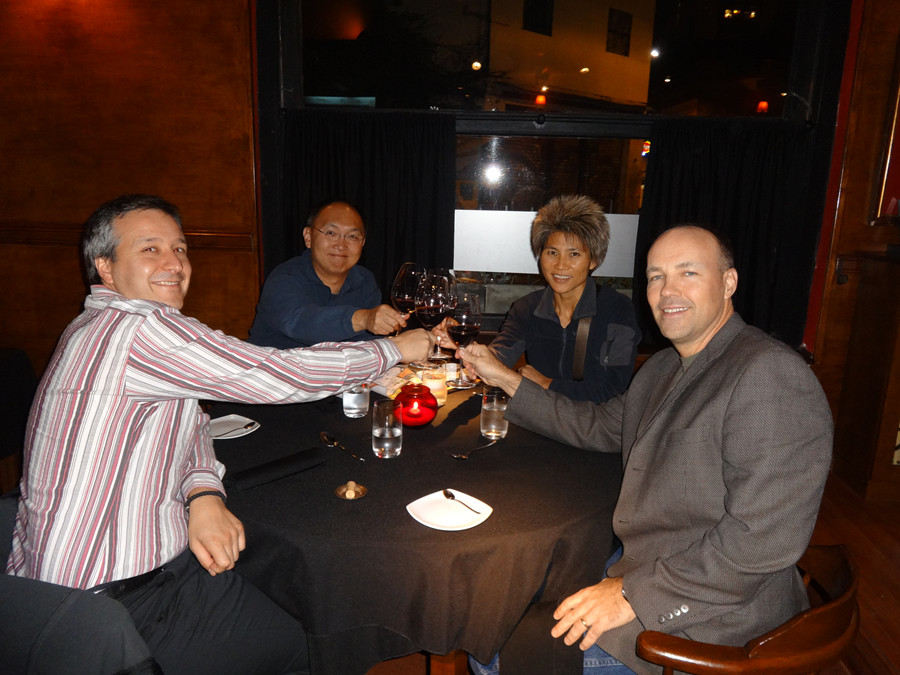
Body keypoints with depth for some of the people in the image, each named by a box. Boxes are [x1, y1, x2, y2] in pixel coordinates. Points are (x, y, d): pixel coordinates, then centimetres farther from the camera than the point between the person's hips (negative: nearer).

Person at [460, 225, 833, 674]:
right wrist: (506, 380, 14)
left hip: (710, 614, -8)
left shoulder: (771, 375, -22)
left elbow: (764, 537, -27)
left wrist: (635, 592, -23)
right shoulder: (662, 369, 8)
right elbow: (598, 426, 20)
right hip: (637, 565, 8)